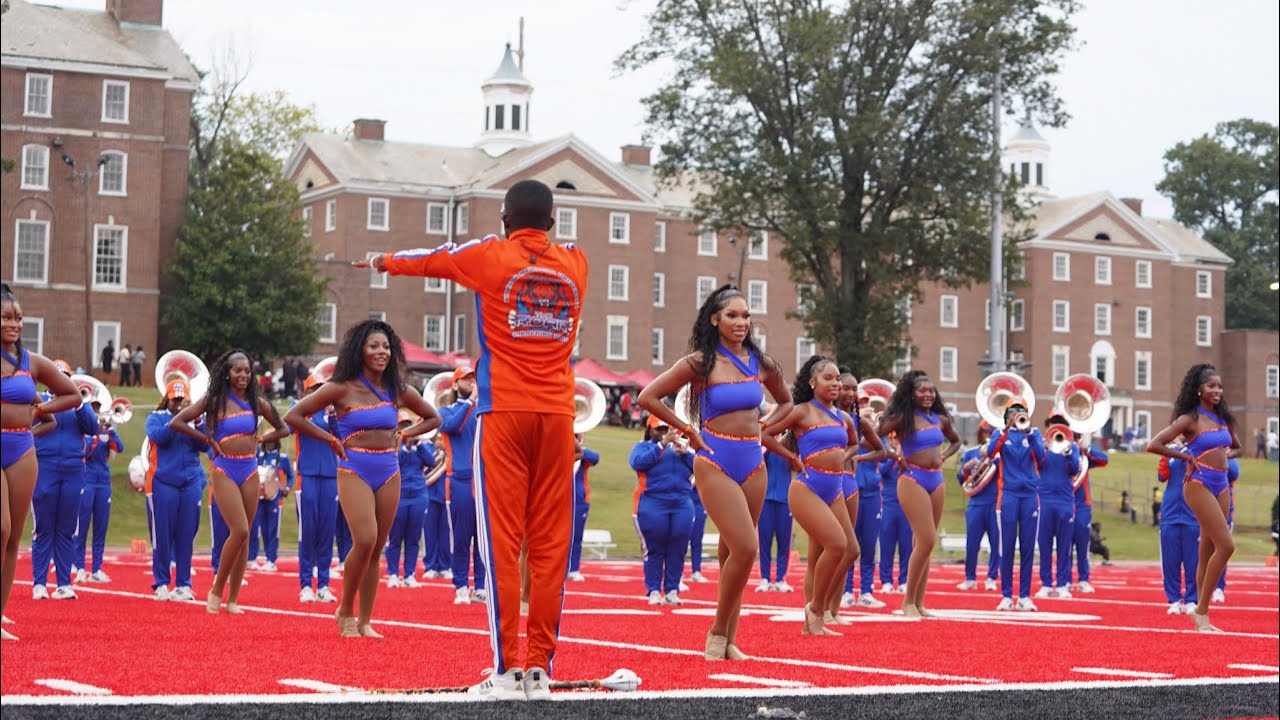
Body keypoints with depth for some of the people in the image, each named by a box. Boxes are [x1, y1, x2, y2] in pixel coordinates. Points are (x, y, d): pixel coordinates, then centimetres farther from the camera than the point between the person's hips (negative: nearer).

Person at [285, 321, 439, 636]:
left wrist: (402, 435, 8)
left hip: (389, 472, 4)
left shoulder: (399, 392, 7)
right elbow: (293, 416, -3)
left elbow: (433, 419, 22)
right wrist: (331, 440, -4)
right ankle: (345, 612, -1)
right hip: (354, 471, -4)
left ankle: (365, 622, 9)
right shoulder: (342, 389, -5)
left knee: (376, 549, 3)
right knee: (365, 541, -19)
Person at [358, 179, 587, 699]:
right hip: (557, 413, 3)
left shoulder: (491, 256, 2)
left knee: (501, 539, -5)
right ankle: (540, 667, -1)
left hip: (504, 412, -3)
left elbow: (432, 260, 20)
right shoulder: (575, 264, 11)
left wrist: (382, 261, 40)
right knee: (550, 541, 2)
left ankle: (506, 670, -10)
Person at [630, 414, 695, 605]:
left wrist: (684, 452, -8)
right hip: (653, 506, -3)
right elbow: (638, 462, -12)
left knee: (677, 551, 0)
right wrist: (661, 445, -15)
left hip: (681, 505, 3)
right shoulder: (643, 446, 10)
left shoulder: (678, 447, 19)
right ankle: (654, 591, 1)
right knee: (654, 551, -3)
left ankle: (672, 591, 5)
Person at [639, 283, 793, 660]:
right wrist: (688, 431, -5)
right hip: (715, 463, -5)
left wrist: (764, 428, 9)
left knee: (732, 552, 7)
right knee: (745, 549, -15)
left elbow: (785, 402, 26)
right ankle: (718, 631, 1)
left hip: (753, 463, 5)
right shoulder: (700, 363, -7)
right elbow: (648, 397, -7)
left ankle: (727, 639, 12)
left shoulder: (762, 364, 7)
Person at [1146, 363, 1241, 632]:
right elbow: (1154, 445, -13)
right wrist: (1186, 457, -10)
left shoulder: (1224, 419, 12)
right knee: (1226, 545, -15)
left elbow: (1237, 447, 29)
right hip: (1199, 485, -7)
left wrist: (1227, 454, 7)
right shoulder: (1190, 420, -7)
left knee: (1208, 552, 8)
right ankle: (1202, 609, -7)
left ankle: (1201, 614, 12)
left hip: (1221, 486, 7)